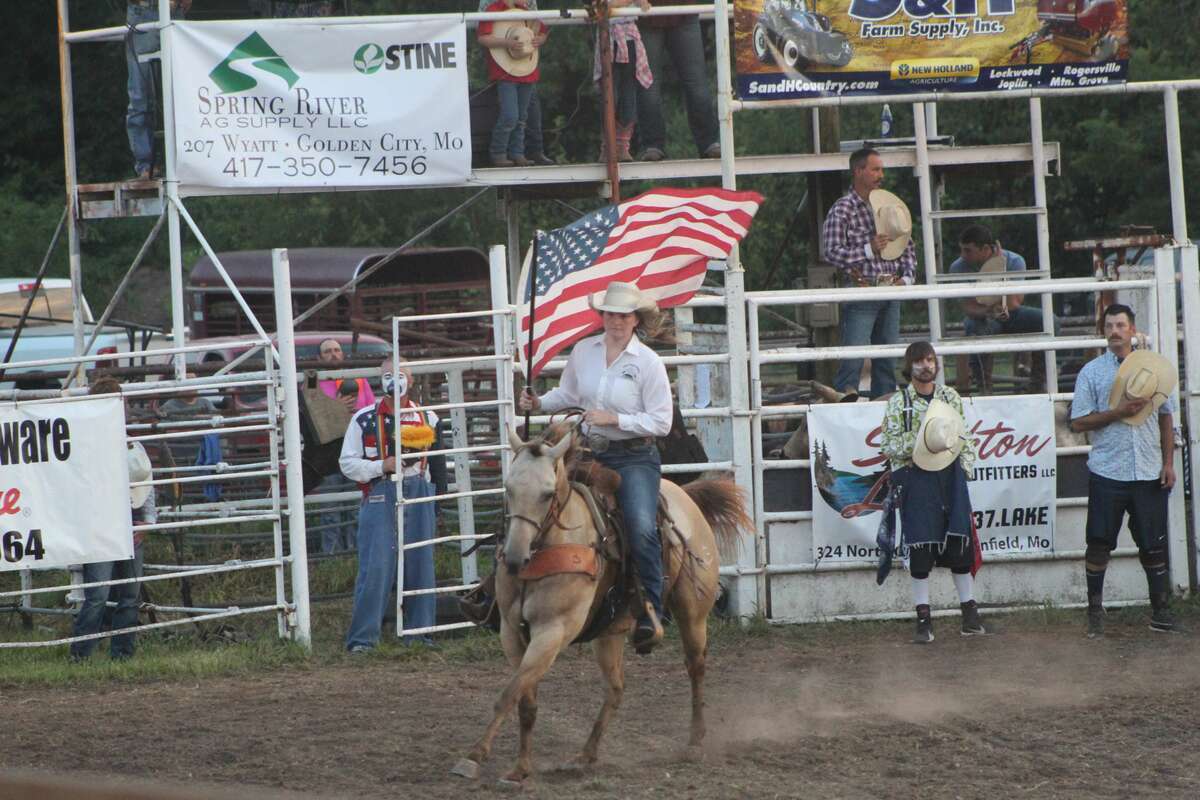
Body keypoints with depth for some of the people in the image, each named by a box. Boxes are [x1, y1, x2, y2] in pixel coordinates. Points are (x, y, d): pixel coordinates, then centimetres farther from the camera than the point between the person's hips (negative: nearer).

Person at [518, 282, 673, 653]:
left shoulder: (648, 362, -7)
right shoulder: (583, 352, 6)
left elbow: (660, 422, -9)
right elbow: (568, 395, 21)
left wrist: (614, 419, -18)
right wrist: (538, 403, 2)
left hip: (634, 458, -5)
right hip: (590, 453, 5)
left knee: (642, 528, -25)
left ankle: (651, 609, -18)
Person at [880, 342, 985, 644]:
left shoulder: (950, 397, 10)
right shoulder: (898, 403, 0)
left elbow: (964, 437, 13)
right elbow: (889, 446, -5)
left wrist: (965, 469, 2)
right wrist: (922, 443, -18)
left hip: (950, 475, 3)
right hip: (916, 480, -3)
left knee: (959, 544, 3)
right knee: (920, 548, -2)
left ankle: (970, 615, 11)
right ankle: (923, 619, 3)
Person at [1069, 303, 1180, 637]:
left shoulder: (1152, 366, 9)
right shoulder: (1092, 372, 2)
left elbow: (1166, 418, 13)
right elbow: (1078, 422, -2)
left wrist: (1168, 463, 5)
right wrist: (1118, 412, -15)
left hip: (1149, 472, 2)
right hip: (1107, 472, -2)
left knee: (1153, 544, 6)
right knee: (1099, 543, 0)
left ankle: (1160, 610, 13)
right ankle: (1095, 610, 9)